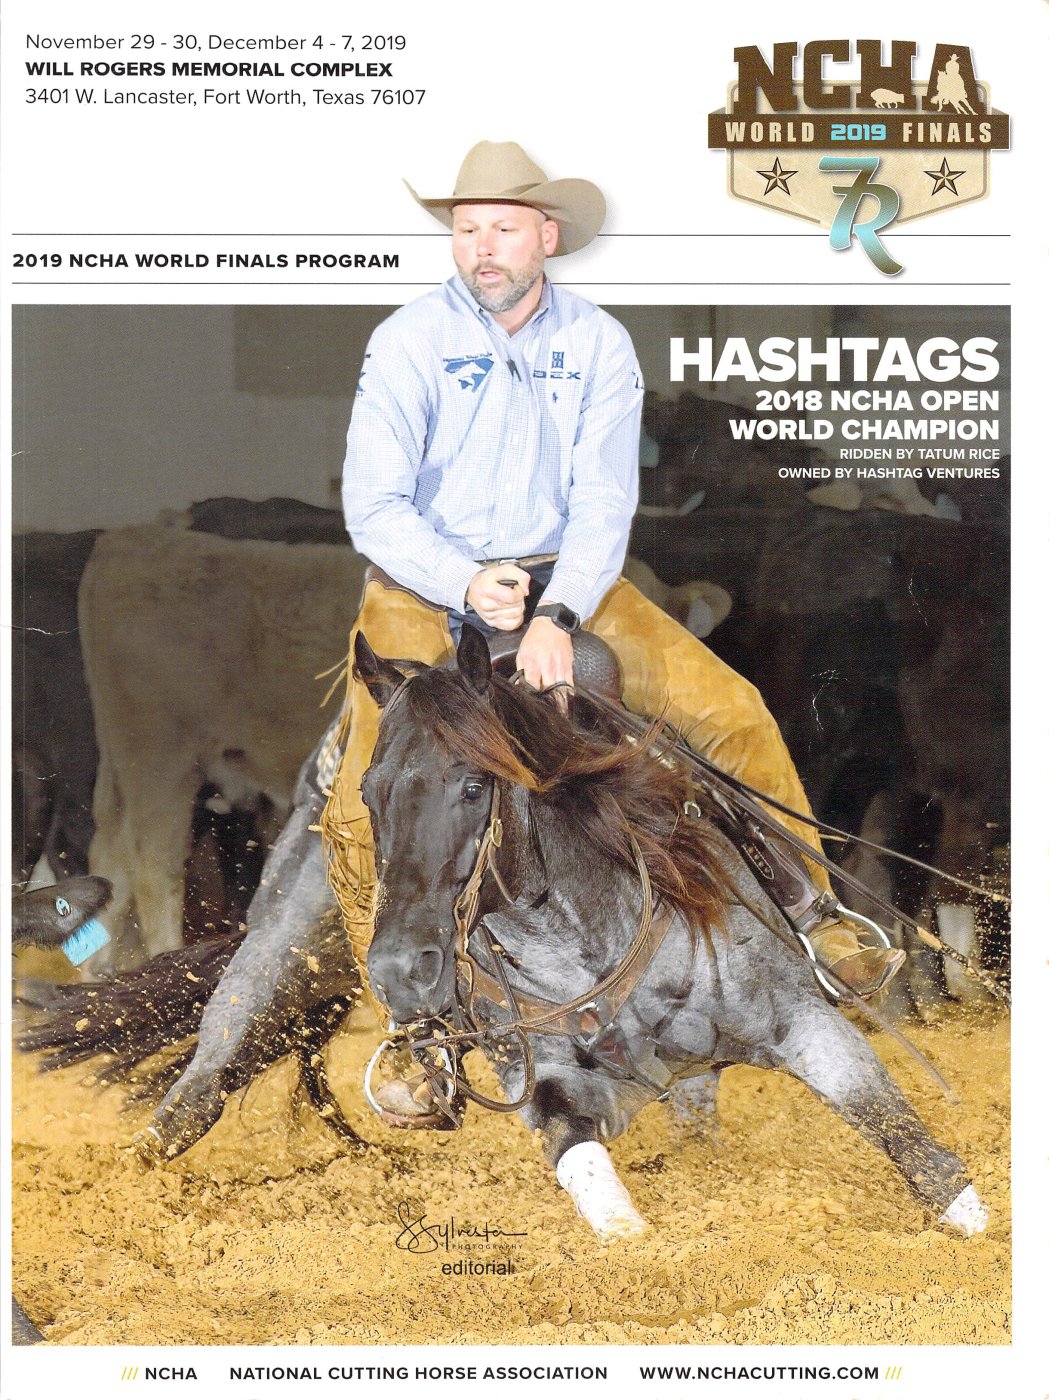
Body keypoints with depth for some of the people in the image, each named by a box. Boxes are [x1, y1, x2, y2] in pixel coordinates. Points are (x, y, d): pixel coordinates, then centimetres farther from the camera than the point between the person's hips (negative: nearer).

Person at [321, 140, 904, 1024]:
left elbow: (603, 501, -8)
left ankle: (813, 926, 3)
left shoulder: (599, 345, 0)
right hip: (426, 585, -2)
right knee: (367, 806, -23)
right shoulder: (409, 344, -7)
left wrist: (557, 615, -24)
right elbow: (374, 505, -10)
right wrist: (465, 586, -25)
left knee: (733, 713, -11)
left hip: (563, 578, 2)